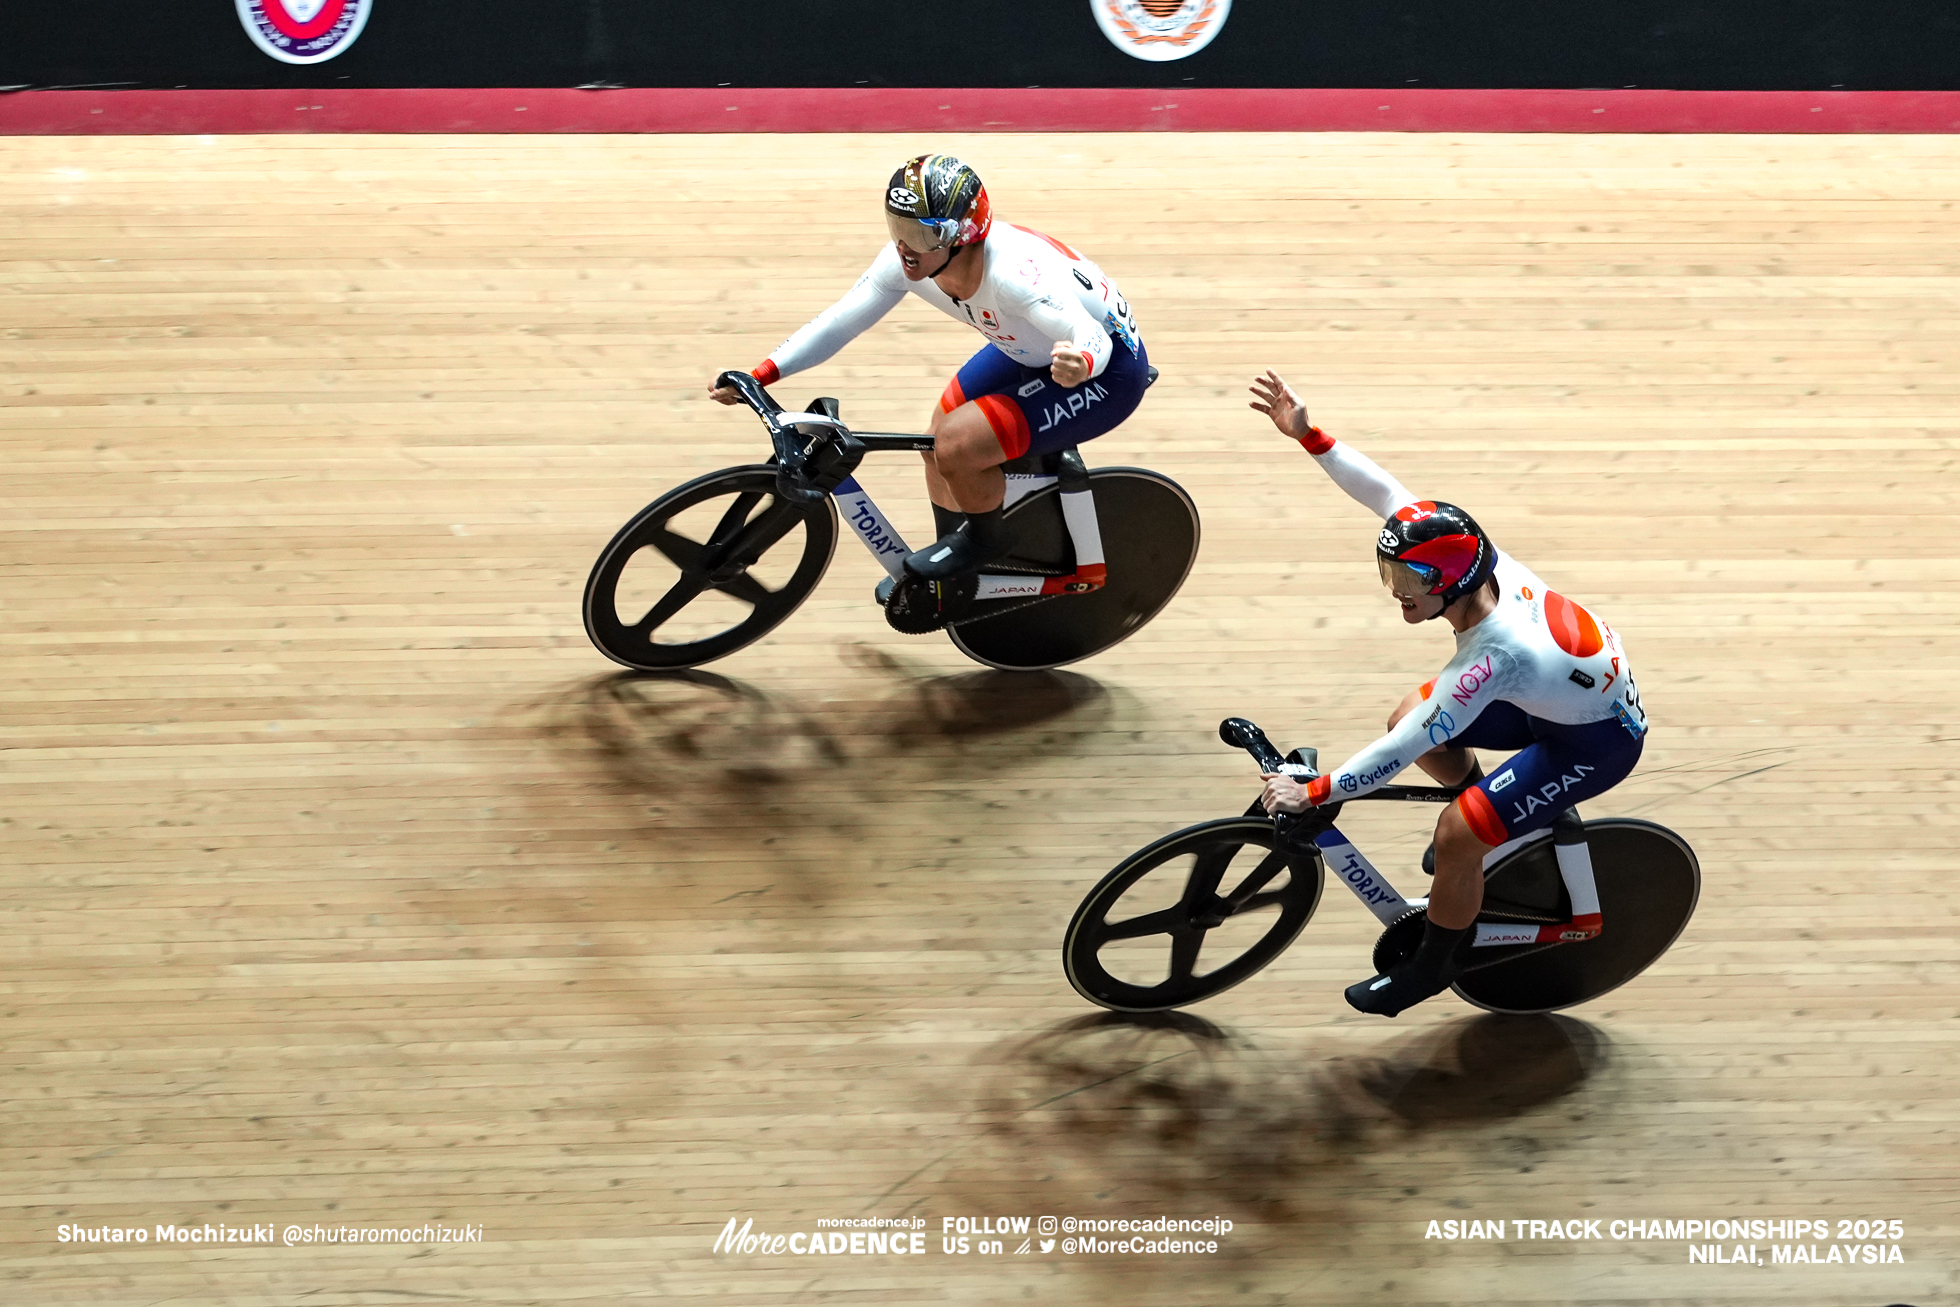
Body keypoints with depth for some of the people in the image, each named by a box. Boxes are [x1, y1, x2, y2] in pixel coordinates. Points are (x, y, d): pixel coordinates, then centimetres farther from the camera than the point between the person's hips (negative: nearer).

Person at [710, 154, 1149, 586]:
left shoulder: (1013, 272, -38)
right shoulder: (905, 260, -17)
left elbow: (1095, 339, -43)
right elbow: (839, 321, -9)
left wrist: (1079, 364, -67)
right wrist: (757, 376, -17)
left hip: (1108, 370, -8)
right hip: (1027, 353, 8)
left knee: (956, 446, -21)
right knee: (937, 445, 8)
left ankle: (986, 539, 10)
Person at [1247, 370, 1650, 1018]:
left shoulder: (1492, 657, -40)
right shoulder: (1475, 557, -19)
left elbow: (1398, 752, -35)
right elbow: (1385, 491, -12)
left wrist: (1311, 794, -27)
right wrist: (1308, 436, -17)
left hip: (1598, 741, -9)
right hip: (1571, 690, 9)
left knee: (1457, 836, -16)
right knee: (1408, 721, 7)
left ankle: (1434, 966, 10)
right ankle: (1498, 818, 31)